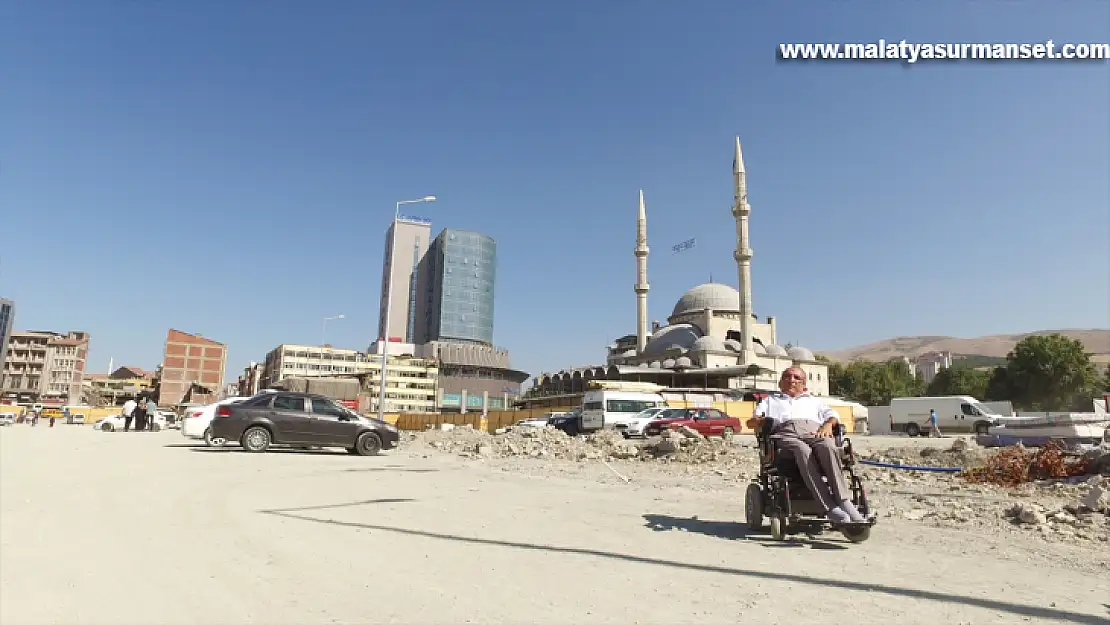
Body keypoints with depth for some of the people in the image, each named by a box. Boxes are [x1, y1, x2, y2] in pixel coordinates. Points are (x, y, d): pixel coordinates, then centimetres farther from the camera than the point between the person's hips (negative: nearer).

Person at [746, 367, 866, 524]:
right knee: (803, 451, -39)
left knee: (828, 447, -37)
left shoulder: (814, 401, 40)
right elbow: (751, 422, 23)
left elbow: (833, 416, 23)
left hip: (815, 433, 2)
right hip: (786, 434, -2)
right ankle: (830, 508, -46)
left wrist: (828, 424, 0)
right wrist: (759, 420, -1)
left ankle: (845, 502, -45)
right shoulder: (770, 401, 36)